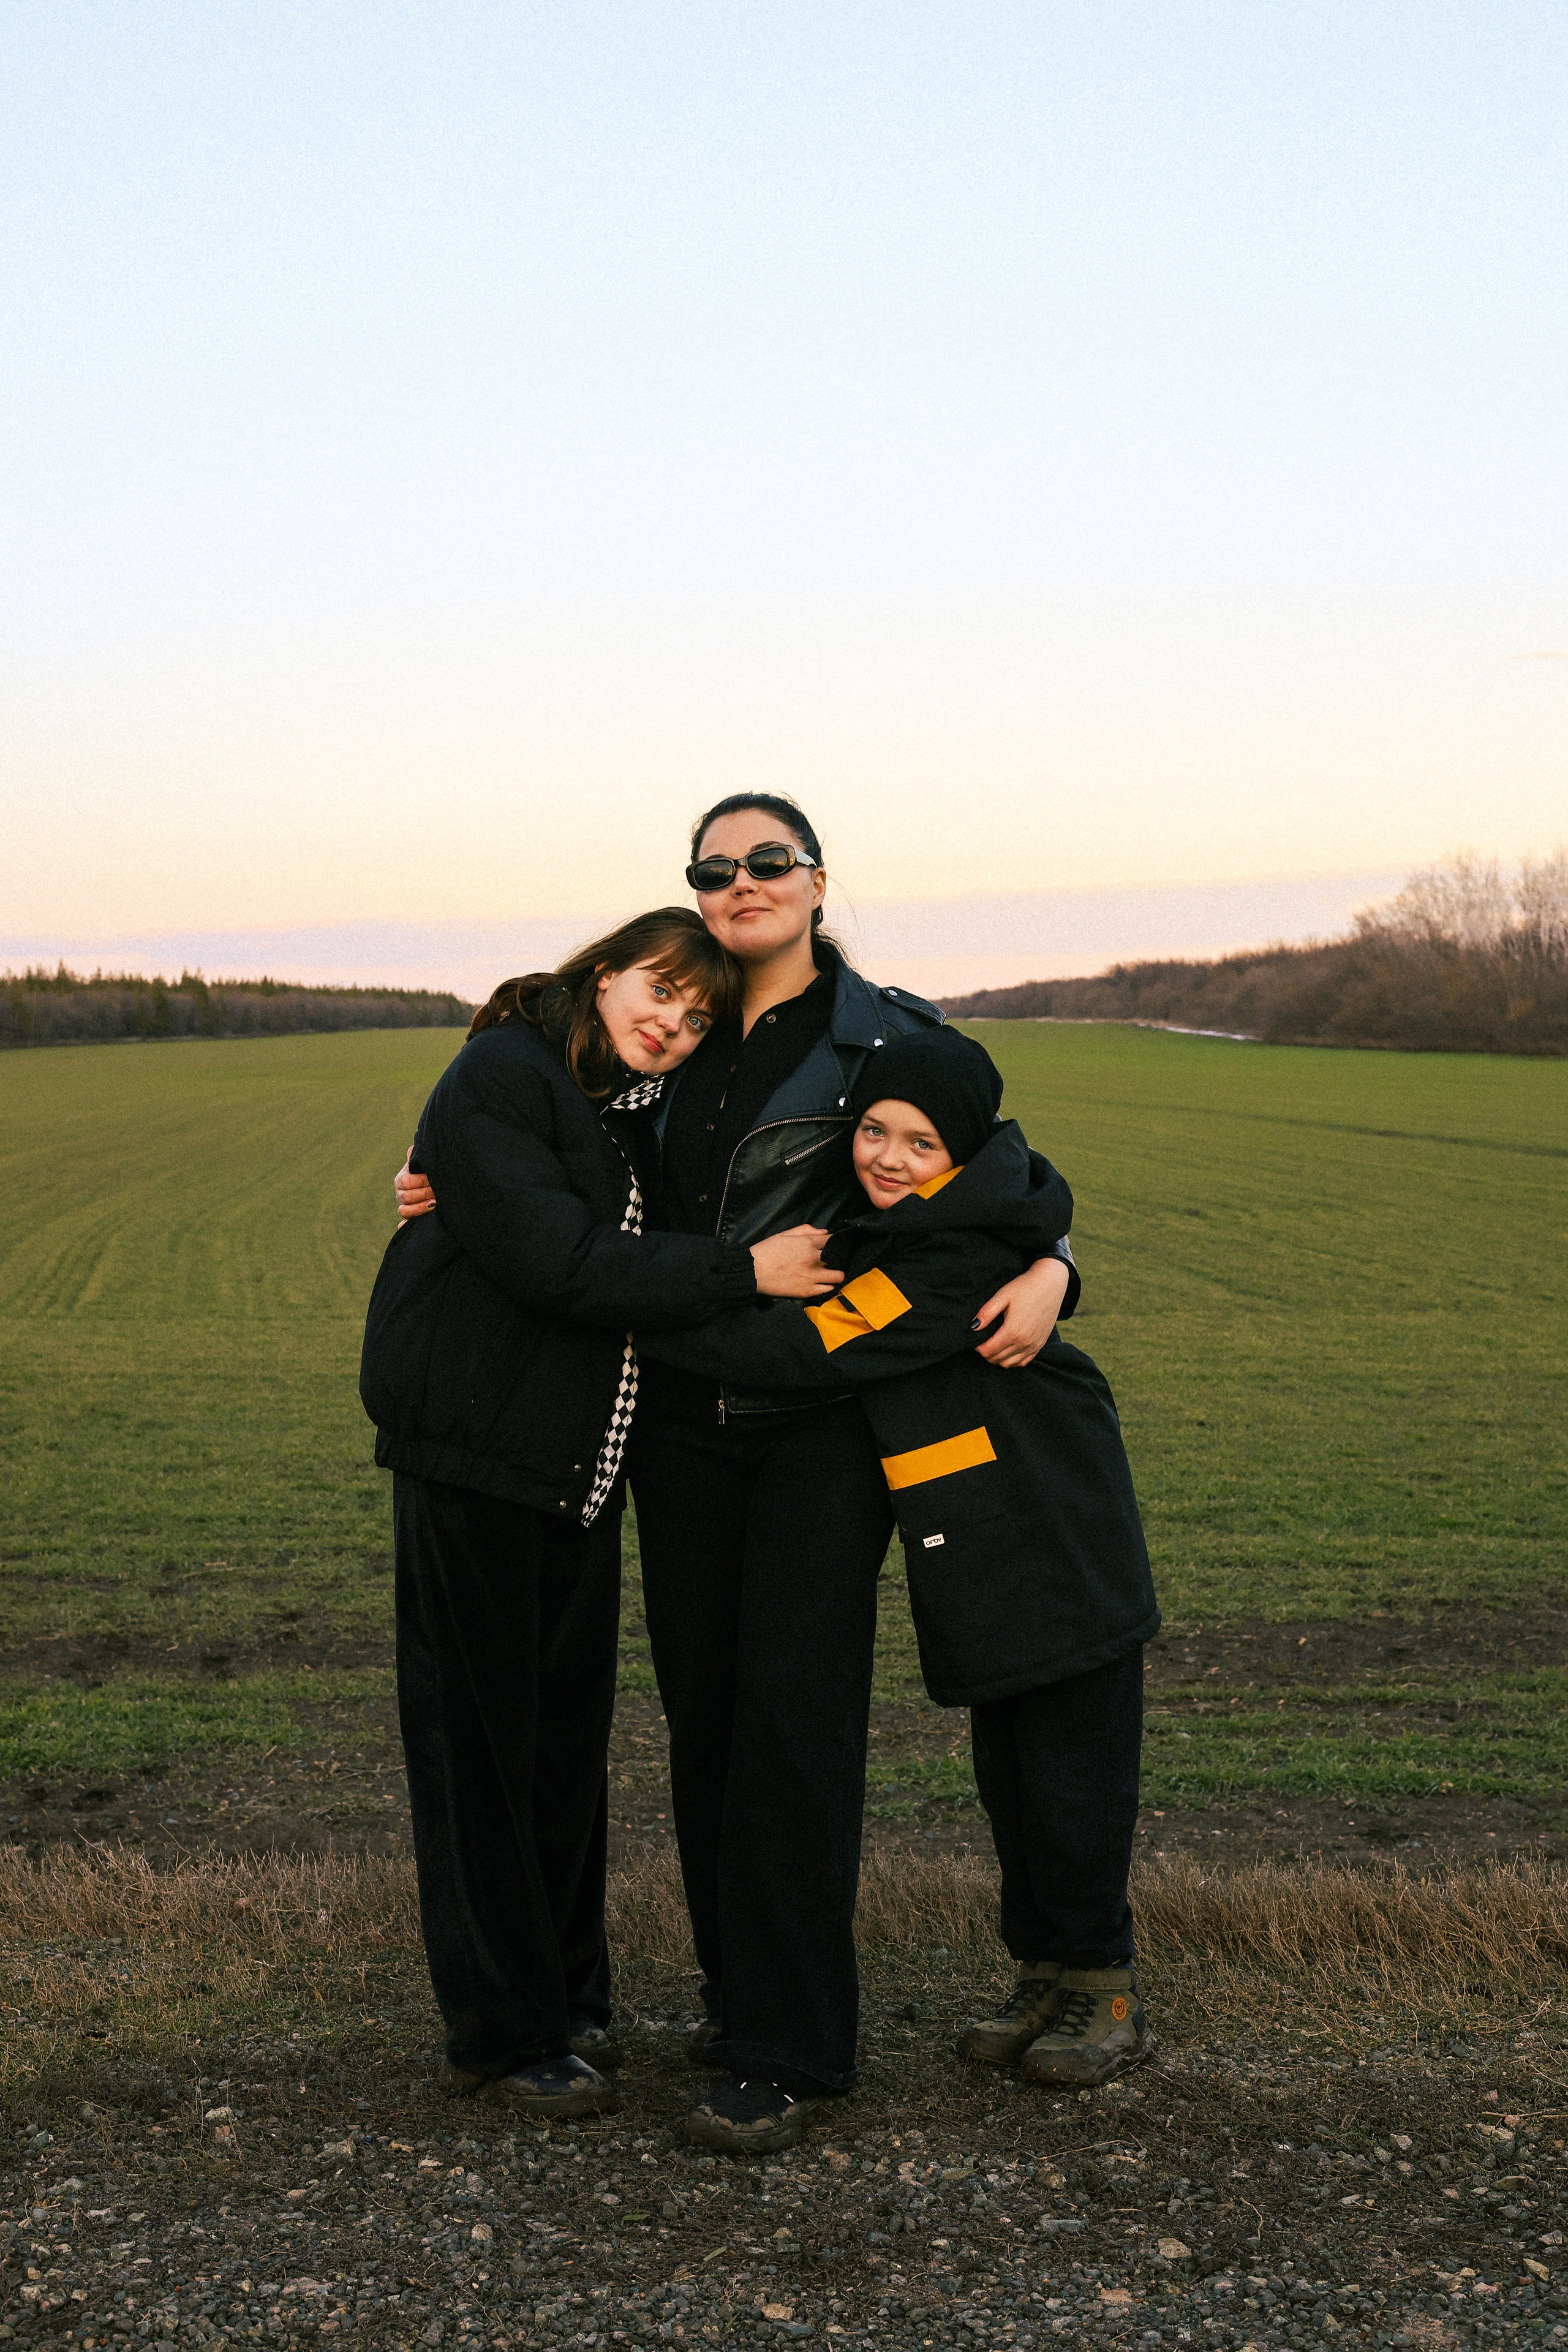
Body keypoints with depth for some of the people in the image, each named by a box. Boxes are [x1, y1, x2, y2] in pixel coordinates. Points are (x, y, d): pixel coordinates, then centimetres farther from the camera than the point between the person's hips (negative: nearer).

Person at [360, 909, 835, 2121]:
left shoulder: (647, 1108, 12)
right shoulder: (499, 1079, -14)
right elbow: (559, 1262, -23)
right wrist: (745, 1270, -22)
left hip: (583, 1463, 8)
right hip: (476, 1451, -7)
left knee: (570, 1728, 14)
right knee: (484, 1737, 2)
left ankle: (569, 1996, 27)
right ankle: (505, 2032, 13)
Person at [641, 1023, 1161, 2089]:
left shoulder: (961, 1257, -22)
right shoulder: (878, 1229, 6)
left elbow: (811, 1347, -25)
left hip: (1062, 1548, -9)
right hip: (978, 1559, 9)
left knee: (1074, 1767, 0)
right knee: (1007, 1766, 14)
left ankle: (1104, 1988, 15)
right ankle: (1046, 1972, 26)